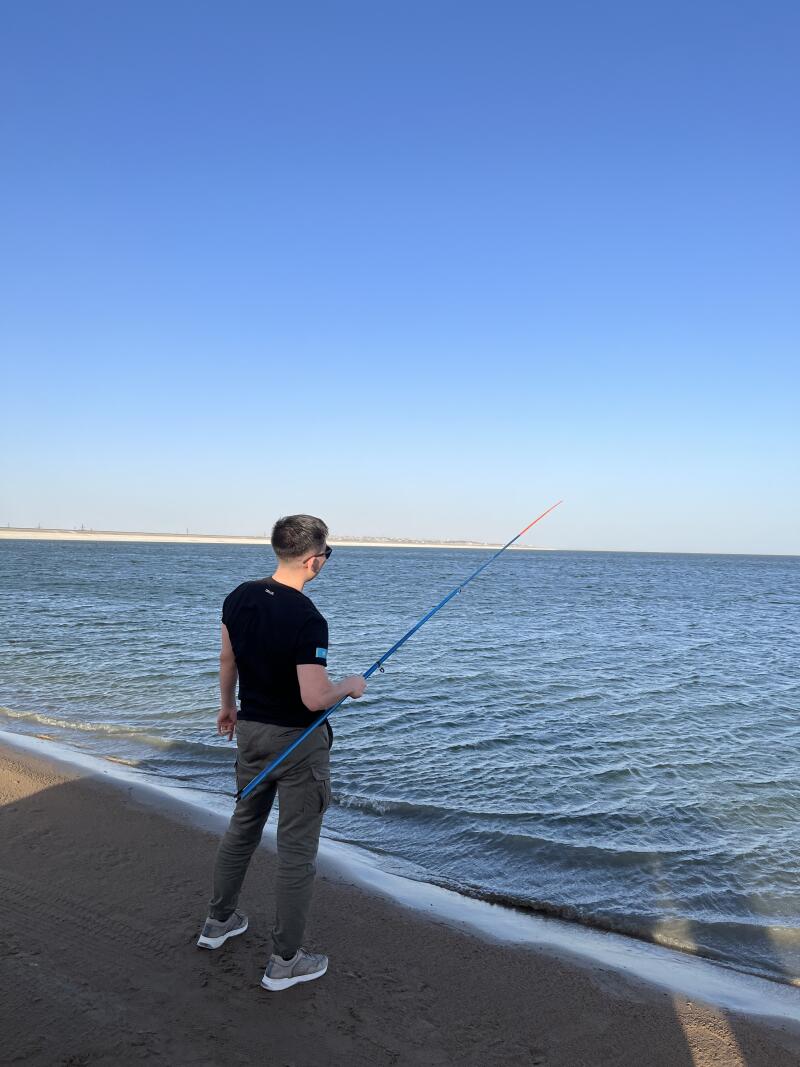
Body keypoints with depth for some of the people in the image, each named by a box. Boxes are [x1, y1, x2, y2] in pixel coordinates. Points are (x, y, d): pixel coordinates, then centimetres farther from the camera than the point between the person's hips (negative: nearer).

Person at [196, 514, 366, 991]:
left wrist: (228, 706, 25)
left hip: (251, 730, 7)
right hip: (297, 742, -7)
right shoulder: (307, 619, -26)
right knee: (298, 850, 7)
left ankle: (219, 921, 43)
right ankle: (286, 961, 20)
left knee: (243, 826, 26)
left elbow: (227, 660, 10)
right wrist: (350, 686, -7)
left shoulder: (240, 597, -3)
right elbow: (314, 698, -27)